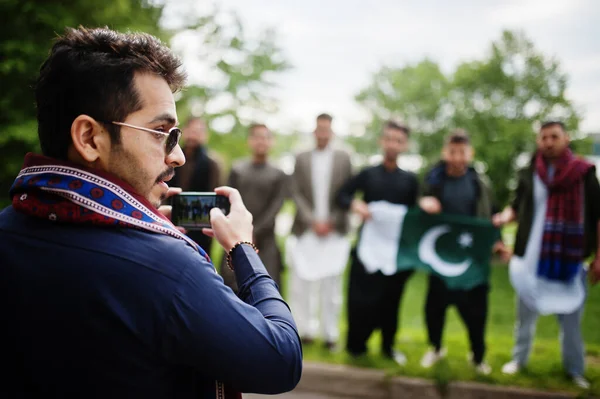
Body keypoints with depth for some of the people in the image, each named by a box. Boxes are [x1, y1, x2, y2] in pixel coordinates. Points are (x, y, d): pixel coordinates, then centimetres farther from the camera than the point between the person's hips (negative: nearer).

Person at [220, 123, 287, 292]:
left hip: (264, 240, -1)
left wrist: (255, 233, -11)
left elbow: (275, 207, -2)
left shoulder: (278, 175, 6)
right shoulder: (237, 170, 11)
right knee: (231, 284, -2)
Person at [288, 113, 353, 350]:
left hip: (333, 230, -1)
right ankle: (306, 329, 10)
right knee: (301, 281, 0)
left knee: (331, 284, 1)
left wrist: (331, 222, -5)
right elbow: (295, 192, 3)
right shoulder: (301, 158, 9)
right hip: (306, 229, 1)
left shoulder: (343, 158, 7)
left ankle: (330, 333, 8)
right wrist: (312, 221, -7)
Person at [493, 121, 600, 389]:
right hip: (532, 257, 1)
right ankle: (519, 359, 30)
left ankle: (575, 370, 22)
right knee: (526, 313, 14)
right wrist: (504, 217, -14)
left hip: (570, 261, -1)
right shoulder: (529, 174, 2)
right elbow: (517, 207, 9)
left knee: (571, 319, 8)